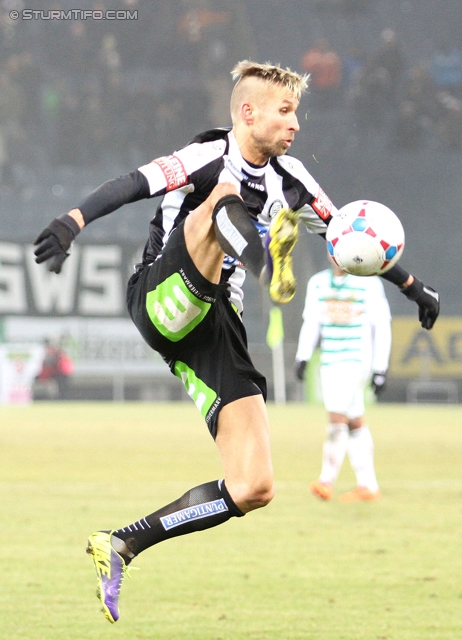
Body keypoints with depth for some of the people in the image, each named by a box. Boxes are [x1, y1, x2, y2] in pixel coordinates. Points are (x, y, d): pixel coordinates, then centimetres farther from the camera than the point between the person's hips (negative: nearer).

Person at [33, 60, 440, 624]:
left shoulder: (287, 176, 13)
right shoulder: (211, 159, -8)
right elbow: (134, 185, -24)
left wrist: (410, 285, 28)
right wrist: (73, 221, -41)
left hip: (214, 331, 6)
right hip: (162, 302, -6)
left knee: (253, 489, -6)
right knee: (223, 198, -30)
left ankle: (121, 546, 2)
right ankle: (272, 267, -62)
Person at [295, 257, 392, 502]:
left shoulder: (369, 283, -5)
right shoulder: (317, 282, 10)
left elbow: (382, 327, -4)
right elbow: (311, 322, 15)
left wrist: (380, 369, -6)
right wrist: (303, 356, 4)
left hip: (357, 360, -5)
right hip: (329, 362, 5)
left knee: (337, 417, -16)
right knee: (354, 422, 7)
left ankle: (327, 480, -11)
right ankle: (368, 486, 11)